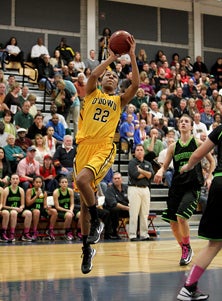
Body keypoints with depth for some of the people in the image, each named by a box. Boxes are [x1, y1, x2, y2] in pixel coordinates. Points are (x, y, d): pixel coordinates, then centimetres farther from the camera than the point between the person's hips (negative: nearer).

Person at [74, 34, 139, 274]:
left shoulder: (119, 100, 15)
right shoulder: (91, 94, 16)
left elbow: (136, 85, -1)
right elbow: (93, 75, -4)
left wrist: (131, 56, -1)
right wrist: (112, 58, 4)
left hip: (104, 148, -2)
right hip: (84, 145, 2)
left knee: (82, 180, -32)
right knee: (84, 200, 5)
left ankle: (96, 222, -11)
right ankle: (87, 249, 16)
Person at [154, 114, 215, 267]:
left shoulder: (198, 143, 1)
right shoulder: (173, 146, 8)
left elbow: (212, 161, 9)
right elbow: (165, 165, 11)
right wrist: (160, 172, -10)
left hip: (193, 186, -4)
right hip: (176, 186, 4)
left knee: (181, 216, -20)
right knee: (173, 221, 2)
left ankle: (188, 248, 3)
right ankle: (184, 250, 24)